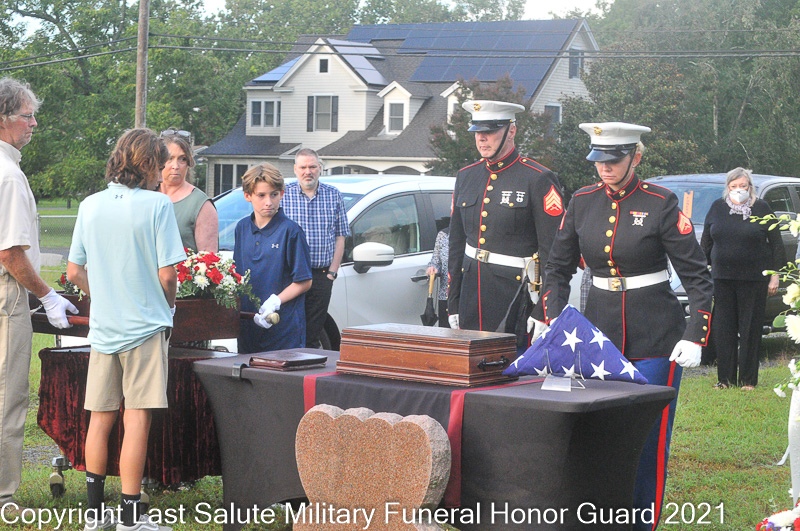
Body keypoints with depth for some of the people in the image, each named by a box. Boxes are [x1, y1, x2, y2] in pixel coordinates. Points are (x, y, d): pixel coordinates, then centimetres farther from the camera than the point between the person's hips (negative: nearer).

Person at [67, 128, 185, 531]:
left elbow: (74, 272, 7)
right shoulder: (156, 204, -10)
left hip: (102, 327, 5)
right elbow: (166, 274, -12)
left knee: (100, 419, 12)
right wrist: (169, 305, 7)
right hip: (145, 326, -5)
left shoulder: (90, 206, 5)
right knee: (137, 420, -2)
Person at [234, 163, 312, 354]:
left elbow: (304, 282, -7)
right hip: (247, 326, 5)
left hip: (284, 327, -5)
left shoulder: (290, 230, -7)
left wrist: (275, 302, -19)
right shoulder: (242, 227, 10)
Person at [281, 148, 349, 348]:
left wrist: (332, 271, 1)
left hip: (322, 276, 2)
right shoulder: (283, 195, 3)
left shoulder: (334, 196, 9)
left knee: (313, 331, 3)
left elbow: (340, 237, 10)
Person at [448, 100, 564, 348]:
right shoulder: (466, 177, 12)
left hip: (517, 295, -5)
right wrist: (453, 305, 14)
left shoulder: (538, 180, -7)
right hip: (472, 291, 6)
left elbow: (553, 253, -9)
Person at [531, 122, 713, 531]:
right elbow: (557, 269, 13)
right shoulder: (582, 202, 4)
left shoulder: (660, 204, -8)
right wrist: (553, 322, -1)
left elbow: (697, 276, -7)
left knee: (648, 436, -2)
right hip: (598, 330, 4)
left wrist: (694, 337, -16)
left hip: (655, 339, -4)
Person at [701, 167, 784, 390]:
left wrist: (775, 275, 0)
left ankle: (748, 379, 7)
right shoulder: (717, 208, 8)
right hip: (722, 278, 3)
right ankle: (725, 378, 10)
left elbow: (776, 244, 4)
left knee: (750, 329, 1)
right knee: (723, 330, 3)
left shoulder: (761, 209, 1)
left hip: (753, 279, -2)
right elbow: (706, 242, 17)